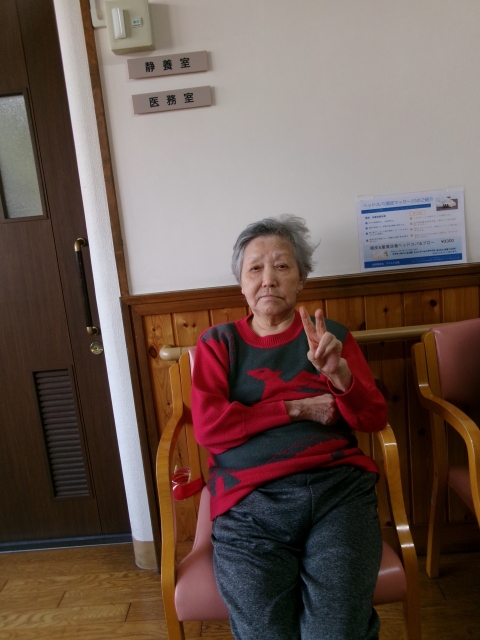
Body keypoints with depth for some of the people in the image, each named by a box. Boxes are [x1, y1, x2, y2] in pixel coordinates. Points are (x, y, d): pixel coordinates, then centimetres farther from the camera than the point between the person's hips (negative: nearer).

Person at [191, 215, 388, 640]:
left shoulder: (332, 336, 15)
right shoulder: (218, 343, 12)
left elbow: (375, 419, 9)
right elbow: (208, 427, -2)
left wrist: (339, 372, -12)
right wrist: (298, 408, -4)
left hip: (338, 489, 1)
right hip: (249, 501, 0)